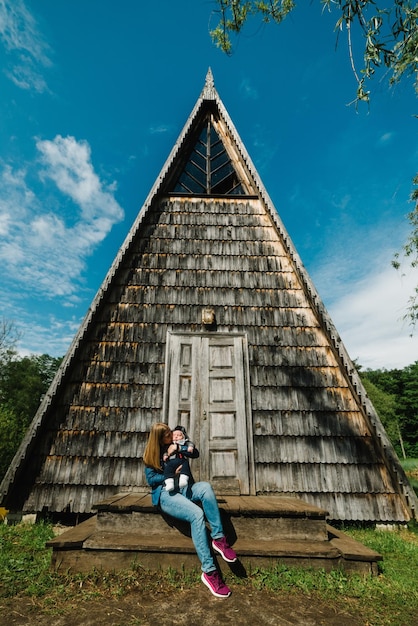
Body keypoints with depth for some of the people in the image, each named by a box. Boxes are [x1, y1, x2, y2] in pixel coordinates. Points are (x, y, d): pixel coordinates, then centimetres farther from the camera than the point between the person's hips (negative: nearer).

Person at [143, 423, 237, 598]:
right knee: (197, 514, -32)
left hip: (184, 488, 4)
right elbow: (150, 479, -2)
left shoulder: (176, 447, 11)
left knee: (206, 487, -32)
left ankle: (218, 538, -26)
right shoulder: (151, 455, 2)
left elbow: (196, 454, 11)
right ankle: (209, 571, -28)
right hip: (165, 494, -4)